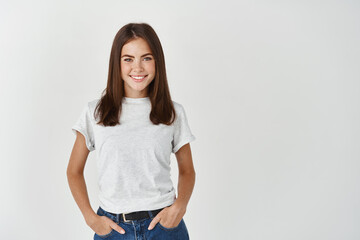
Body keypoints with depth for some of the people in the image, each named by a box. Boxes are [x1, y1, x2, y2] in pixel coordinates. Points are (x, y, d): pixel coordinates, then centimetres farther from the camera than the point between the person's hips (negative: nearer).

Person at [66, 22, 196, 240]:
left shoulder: (173, 113, 0)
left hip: (164, 223, 0)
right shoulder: (95, 112, -1)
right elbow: (74, 171, 5)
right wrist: (91, 218, -5)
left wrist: (180, 206, -8)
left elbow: (187, 171, 8)